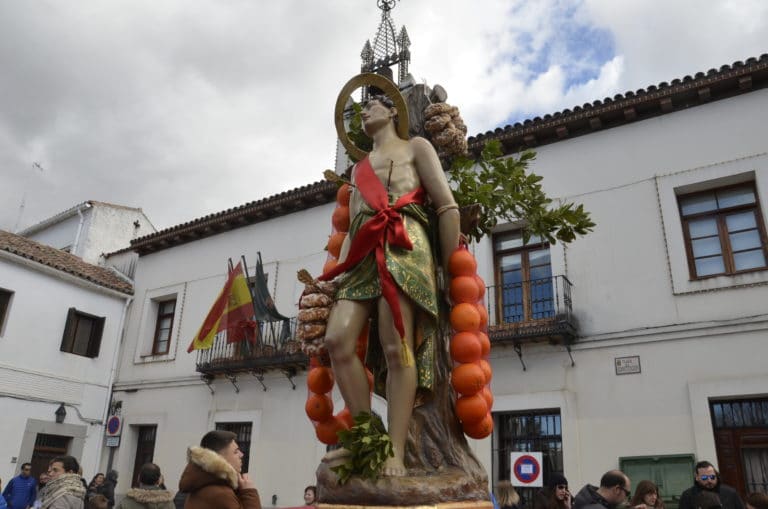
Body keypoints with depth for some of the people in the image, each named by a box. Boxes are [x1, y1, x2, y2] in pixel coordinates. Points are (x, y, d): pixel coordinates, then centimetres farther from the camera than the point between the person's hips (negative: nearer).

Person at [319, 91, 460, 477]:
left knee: (397, 348, -15)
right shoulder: (359, 168, 32)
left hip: (404, 248, -5)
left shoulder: (415, 147, 16)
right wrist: (337, 273, 9)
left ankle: (395, 451, -10)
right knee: (337, 339, -13)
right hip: (364, 254, 6)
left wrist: (449, 267, -2)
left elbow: (448, 207, 6)